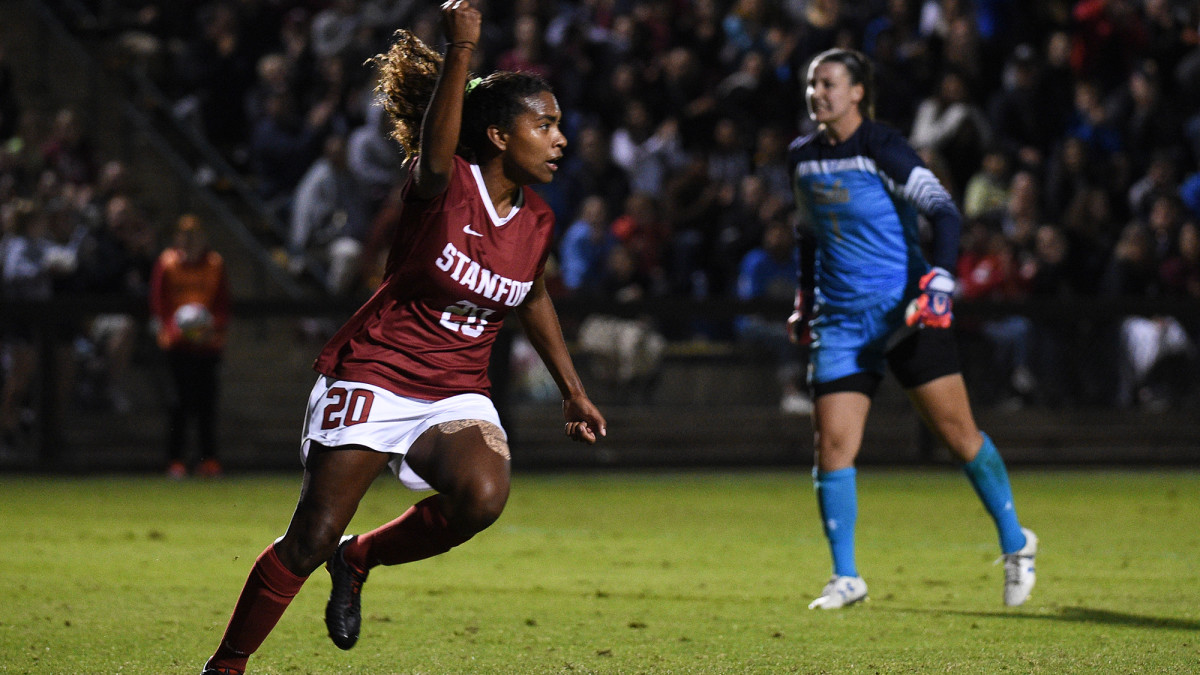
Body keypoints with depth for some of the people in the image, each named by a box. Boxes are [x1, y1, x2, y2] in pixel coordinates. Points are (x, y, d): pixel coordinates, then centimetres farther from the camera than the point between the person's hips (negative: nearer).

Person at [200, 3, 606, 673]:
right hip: (374, 375, -5)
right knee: (309, 543, -7)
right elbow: (437, 148, -40)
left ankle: (360, 559, 0)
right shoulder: (445, 186, -15)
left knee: (485, 495, -27)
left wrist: (574, 389, 25)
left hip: (456, 394, 5)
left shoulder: (537, 221, 2)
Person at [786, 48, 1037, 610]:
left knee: (957, 433, -2)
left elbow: (944, 212, -15)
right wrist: (806, 300, 19)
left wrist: (938, 280, -27)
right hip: (840, 321, 5)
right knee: (832, 443, -7)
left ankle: (1015, 545, 17)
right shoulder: (802, 158, 8)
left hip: (906, 311, -5)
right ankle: (845, 578, 2)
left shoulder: (882, 148, -10)